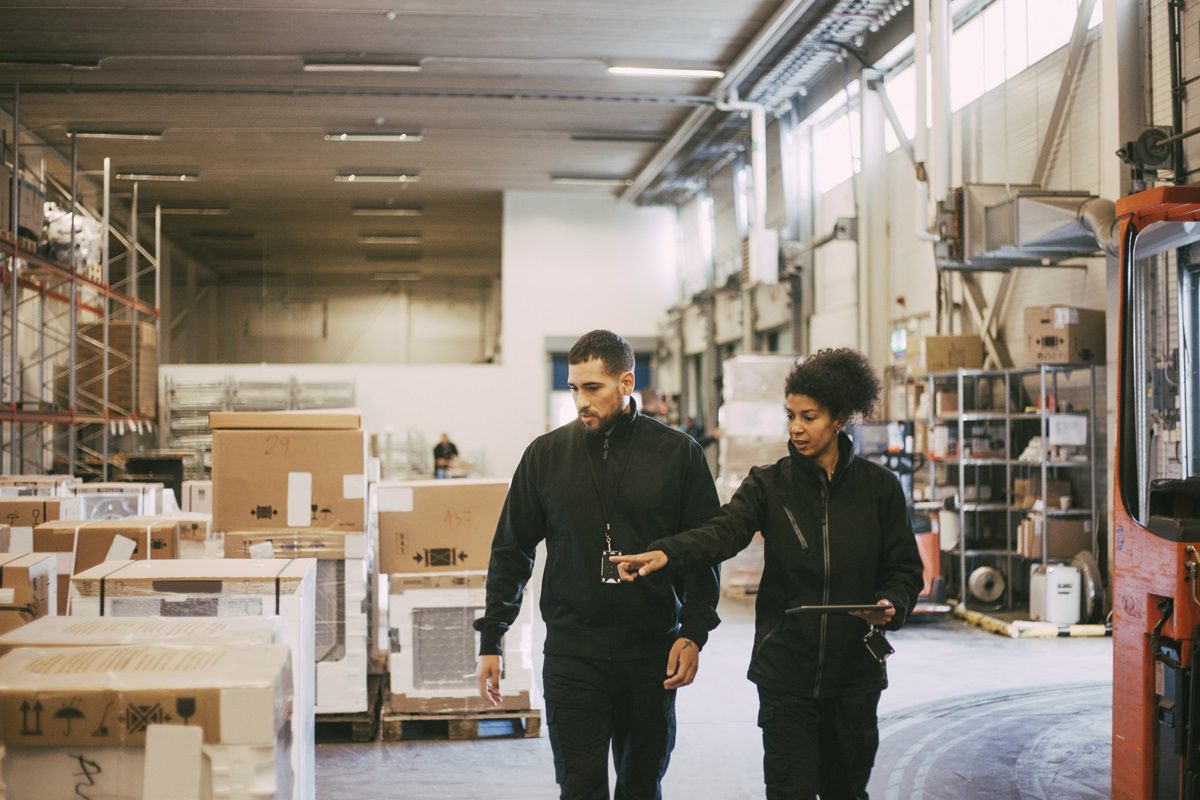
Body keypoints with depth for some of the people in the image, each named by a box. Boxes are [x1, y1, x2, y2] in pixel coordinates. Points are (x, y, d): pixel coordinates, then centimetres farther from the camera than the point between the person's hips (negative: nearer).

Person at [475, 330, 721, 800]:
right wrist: (490, 640, 4)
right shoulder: (546, 454, 2)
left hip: (652, 653, 0)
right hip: (572, 651, 0)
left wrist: (694, 633, -7)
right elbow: (511, 551, 8)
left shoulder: (678, 454, 0)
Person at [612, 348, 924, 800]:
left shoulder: (878, 487, 0)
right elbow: (723, 532, -21)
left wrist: (891, 604, -16)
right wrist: (664, 554, -40)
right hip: (786, 671, -1)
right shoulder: (770, 484, -2)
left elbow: (905, 568, 6)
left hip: (854, 669, 1)